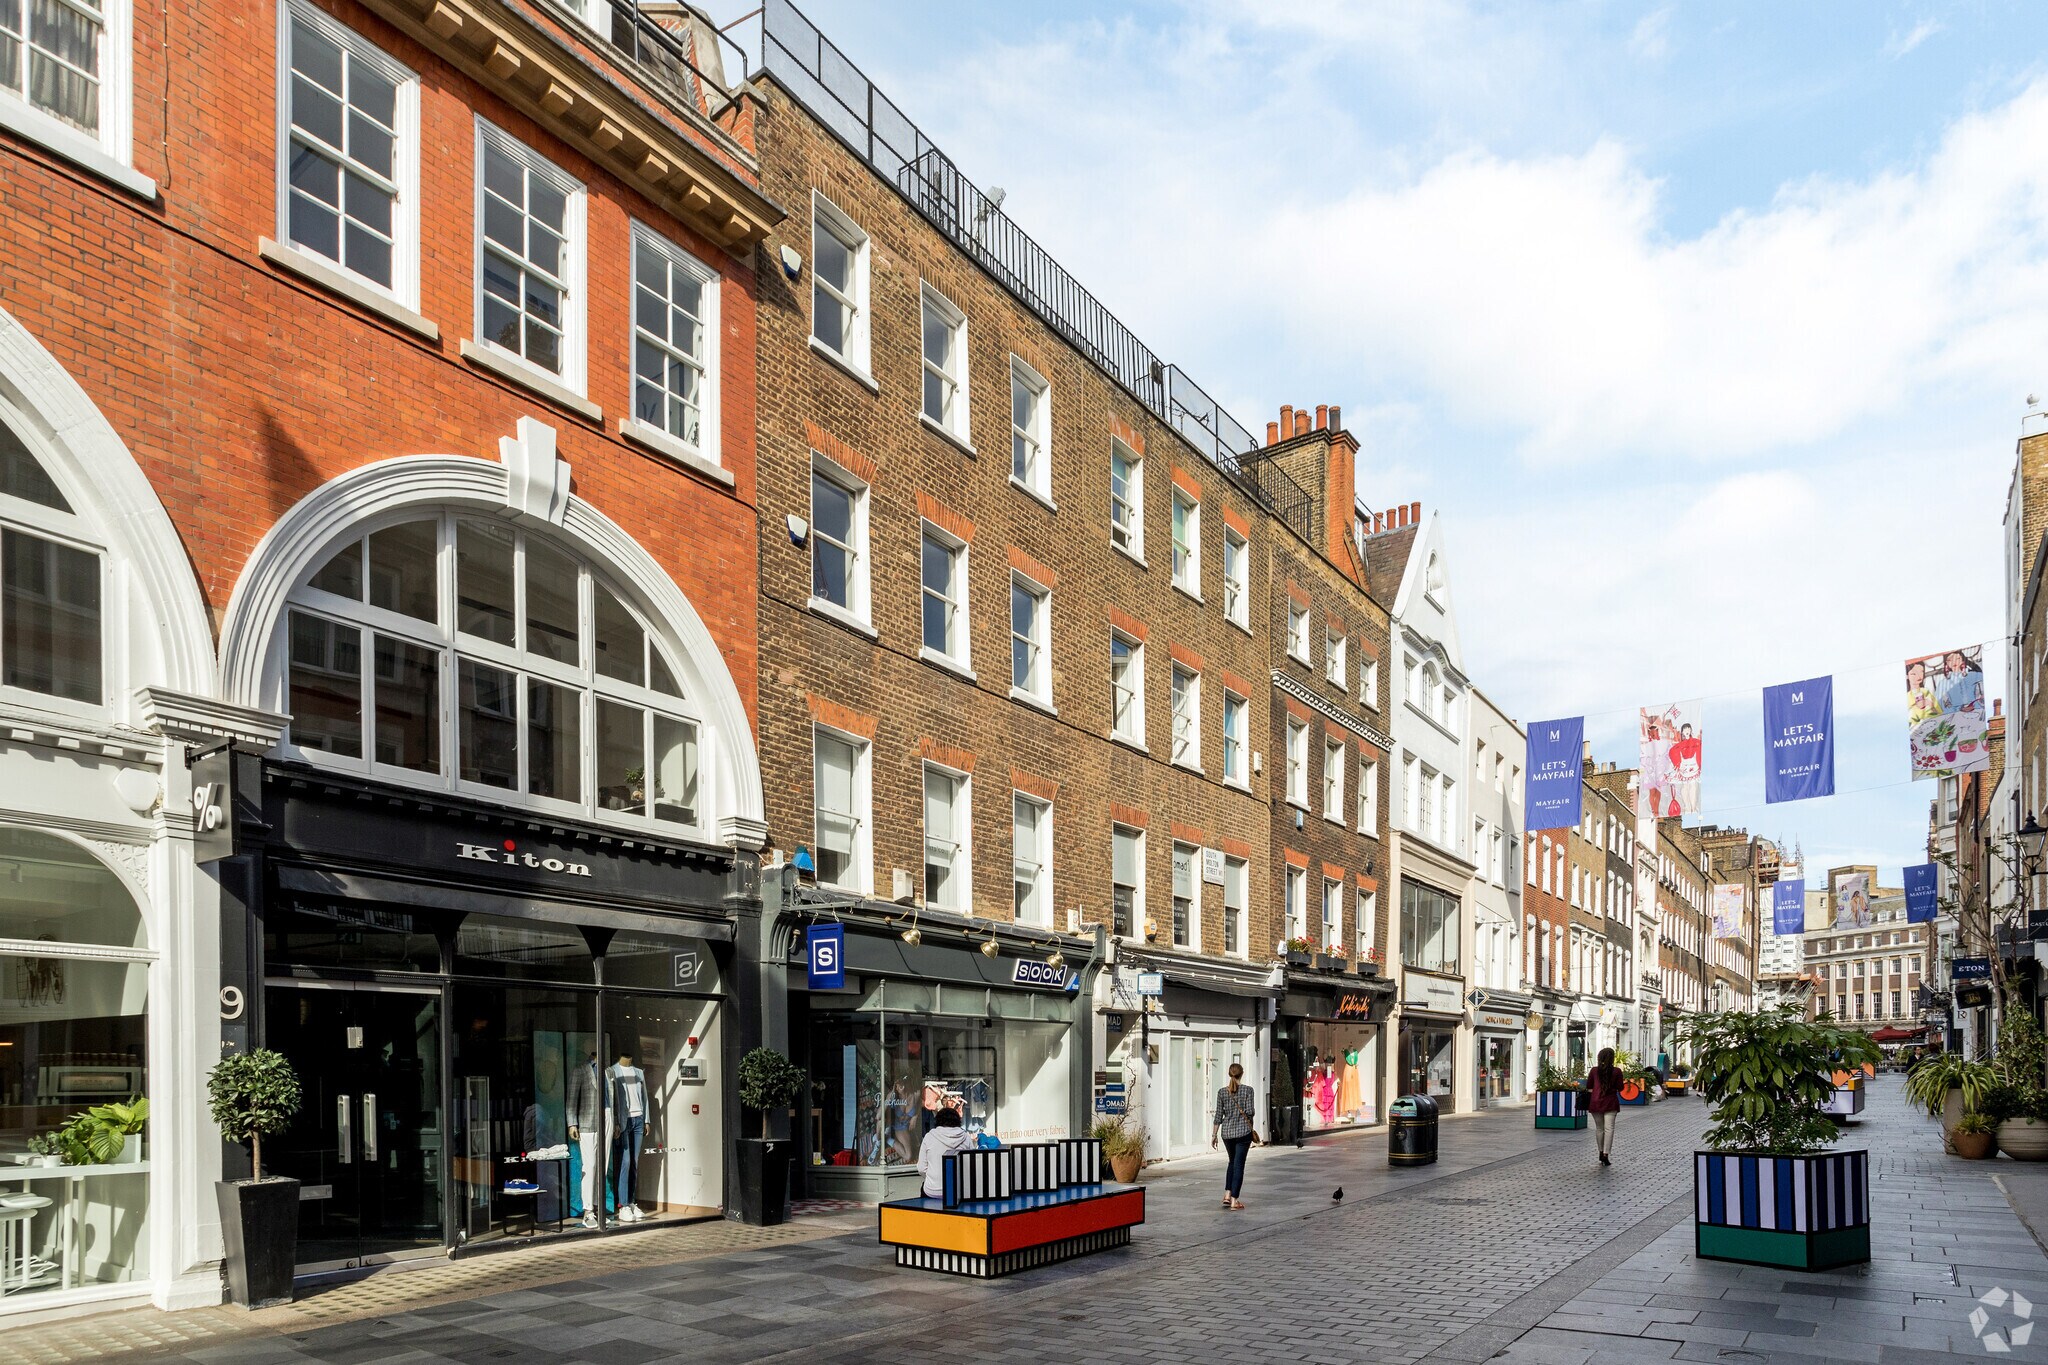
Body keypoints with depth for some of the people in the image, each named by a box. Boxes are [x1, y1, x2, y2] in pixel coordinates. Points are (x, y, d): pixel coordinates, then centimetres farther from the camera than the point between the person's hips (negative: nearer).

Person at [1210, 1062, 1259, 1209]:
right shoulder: (1247, 1090, -7)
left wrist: (1214, 1135, 7)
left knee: (1232, 1162, 22)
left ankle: (1227, 1195, 14)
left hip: (1227, 1132, 3)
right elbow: (1250, 1112, -12)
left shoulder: (1222, 1092, 0)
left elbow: (1218, 1115, 1)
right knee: (1239, 1164, 3)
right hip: (1243, 1131, -3)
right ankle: (1234, 1200, 0)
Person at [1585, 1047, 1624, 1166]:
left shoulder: (1594, 1071, 2)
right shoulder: (1617, 1071, -3)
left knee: (1599, 1128, 15)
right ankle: (1605, 1156, -13)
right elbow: (1620, 1088, 1)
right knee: (1609, 1128, -4)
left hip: (1595, 1102, 2)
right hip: (1610, 1102, -2)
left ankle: (1601, 1153, 24)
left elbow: (1589, 1088, 5)